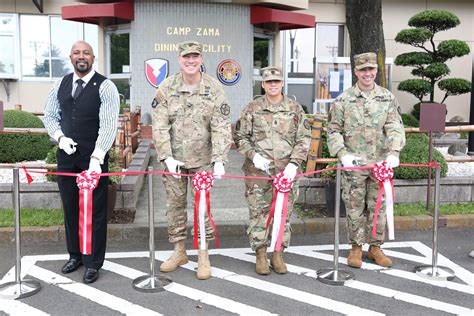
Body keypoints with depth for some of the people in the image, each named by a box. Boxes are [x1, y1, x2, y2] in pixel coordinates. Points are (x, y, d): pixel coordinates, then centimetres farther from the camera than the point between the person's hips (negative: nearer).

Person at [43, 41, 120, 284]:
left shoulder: (105, 87, -10)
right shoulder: (61, 84, 8)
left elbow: (108, 124, -18)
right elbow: (49, 115, 14)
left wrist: (96, 157, -28)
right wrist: (60, 137, -6)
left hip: (94, 157, -5)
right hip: (66, 155, 5)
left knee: (95, 210, 1)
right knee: (70, 207, 14)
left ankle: (93, 263, 14)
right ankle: (75, 255, 31)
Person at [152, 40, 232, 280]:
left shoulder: (214, 89, -4)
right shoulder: (166, 89, -2)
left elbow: (221, 128, -8)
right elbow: (160, 126, -5)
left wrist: (219, 160, -18)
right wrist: (166, 157, -15)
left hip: (202, 159, -1)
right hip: (173, 159, 2)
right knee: (175, 204, 10)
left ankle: (203, 255, 17)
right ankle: (179, 251, 26)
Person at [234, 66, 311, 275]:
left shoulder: (295, 109, 6)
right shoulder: (252, 109, 4)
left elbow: (303, 139, 4)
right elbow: (240, 137, 6)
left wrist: (294, 163, -8)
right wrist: (253, 155, -10)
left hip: (286, 171, 1)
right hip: (258, 171, -1)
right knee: (259, 212, 2)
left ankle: (278, 255, 20)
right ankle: (260, 255, 16)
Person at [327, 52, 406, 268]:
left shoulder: (388, 98, 5)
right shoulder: (344, 100, -1)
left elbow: (395, 128, -1)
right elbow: (333, 130, 0)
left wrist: (394, 153, -16)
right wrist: (343, 154, -13)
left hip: (381, 164, 2)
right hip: (353, 164, -2)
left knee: (378, 207, 10)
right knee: (355, 208, 6)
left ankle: (375, 247, 25)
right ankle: (356, 248, 21)